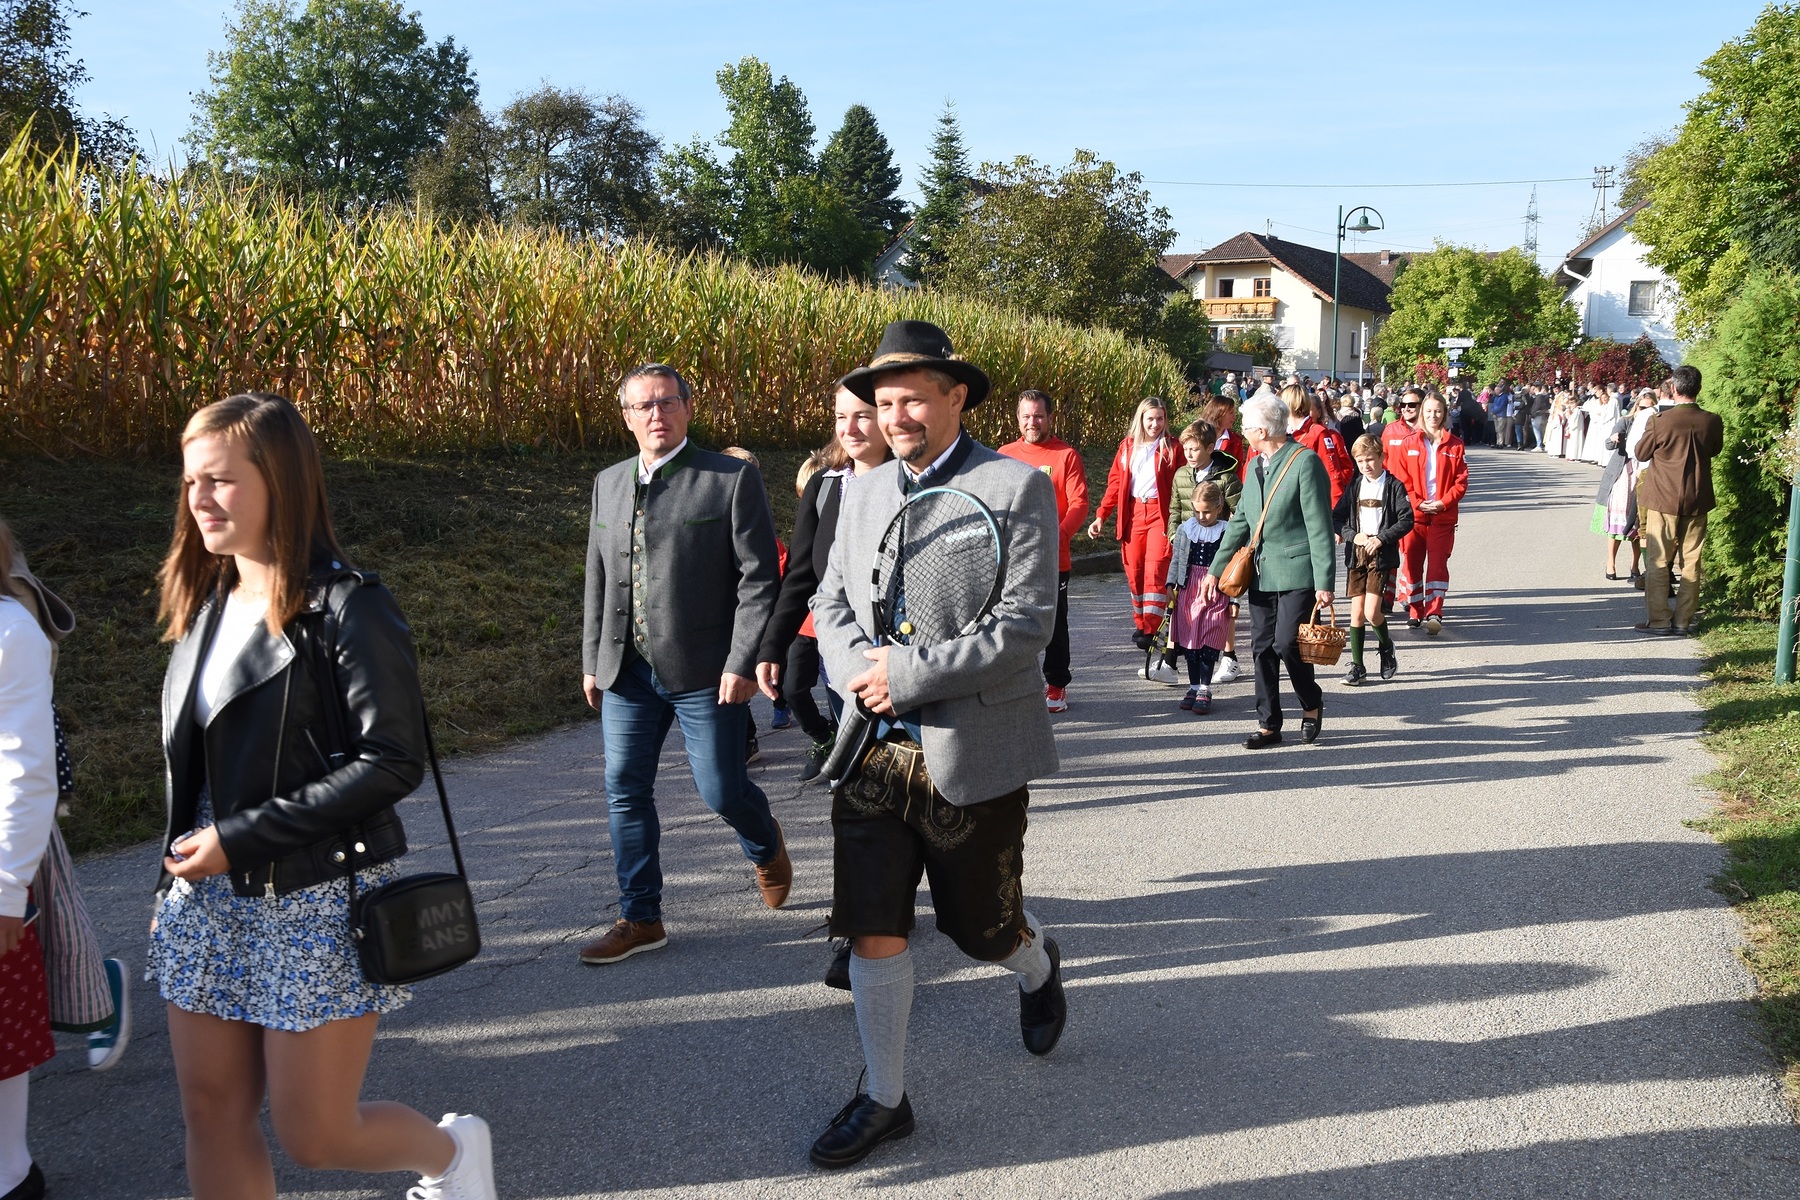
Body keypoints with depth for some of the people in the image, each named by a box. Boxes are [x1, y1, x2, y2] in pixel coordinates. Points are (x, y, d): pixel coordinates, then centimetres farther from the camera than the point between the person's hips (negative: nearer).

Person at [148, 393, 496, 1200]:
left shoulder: (346, 607, -15)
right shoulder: (206, 600, 8)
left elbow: (394, 761, -20)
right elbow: (193, 759, 16)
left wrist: (243, 837, -20)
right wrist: (183, 866, 10)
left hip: (315, 905, -7)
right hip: (208, 898, 7)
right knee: (214, 1120, 11)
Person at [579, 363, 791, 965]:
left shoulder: (733, 480, -6)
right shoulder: (609, 483, 12)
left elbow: (759, 579, -9)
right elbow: (598, 580, 17)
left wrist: (743, 662, -15)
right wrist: (592, 660, 15)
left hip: (706, 673, -5)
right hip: (627, 673, 5)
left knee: (721, 789, 1)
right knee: (625, 792, 6)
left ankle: (765, 846, 36)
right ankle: (640, 918, 20)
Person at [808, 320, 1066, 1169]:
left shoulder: (1017, 487, -9)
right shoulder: (864, 492, 10)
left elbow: (1024, 624, -16)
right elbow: (830, 601, 13)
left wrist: (908, 675, -19)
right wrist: (862, 669, -9)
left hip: (972, 754, -4)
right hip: (872, 749, 4)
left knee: (982, 927, 12)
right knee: (872, 930, 5)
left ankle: (1038, 971, 47)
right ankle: (884, 1098, 21)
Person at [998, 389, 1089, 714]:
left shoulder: (1066, 455, 0)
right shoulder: (1005, 454, 8)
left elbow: (1079, 503, -7)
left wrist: (1059, 534, -23)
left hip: (1054, 558, -2)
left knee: (1055, 625, 7)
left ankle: (1057, 685, 20)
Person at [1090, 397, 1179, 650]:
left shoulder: (1171, 448, 1)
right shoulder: (1128, 446, 10)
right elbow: (1115, 482, 10)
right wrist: (1101, 515, 4)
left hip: (1160, 514, -4)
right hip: (1133, 513, 4)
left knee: (1155, 569, -13)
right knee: (1134, 570, 6)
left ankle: (1150, 630, -16)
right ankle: (1140, 622, 21)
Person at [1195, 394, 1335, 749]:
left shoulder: (1305, 462, -12)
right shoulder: (1256, 466, 13)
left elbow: (1320, 527, -14)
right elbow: (1240, 522, 18)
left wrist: (1325, 583, -17)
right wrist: (1215, 569, 14)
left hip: (1297, 572, -8)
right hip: (1262, 573, 8)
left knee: (1286, 643, -12)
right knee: (1262, 648, 7)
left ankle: (1311, 703, 14)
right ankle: (1269, 725, 16)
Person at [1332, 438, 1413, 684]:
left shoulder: (1394, 486, -2)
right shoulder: (1354, 487, 9)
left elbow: (1407, 521, -7)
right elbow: (1336, 518, 7)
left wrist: (1381, 538, -16)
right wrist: (1353, 535, -9)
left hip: (1382, 555, -4)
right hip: (1356, 554, 4)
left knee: (1371, 612, -12)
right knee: (1356, 612, 2)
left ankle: (1386, 646, 19)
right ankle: (1357, 666, 9)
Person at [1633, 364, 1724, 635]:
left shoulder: (1659, 421, -16)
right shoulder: (1713, 422, -6)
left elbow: (1641, 453, -2)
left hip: (1663, 498, -3)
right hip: (1698, 500, 3)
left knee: (1658, 561, 5)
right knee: (1691, 561, 10)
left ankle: (1659, 619, 5)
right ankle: (1683, 620, 14)